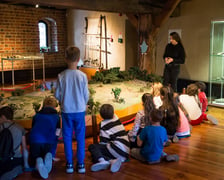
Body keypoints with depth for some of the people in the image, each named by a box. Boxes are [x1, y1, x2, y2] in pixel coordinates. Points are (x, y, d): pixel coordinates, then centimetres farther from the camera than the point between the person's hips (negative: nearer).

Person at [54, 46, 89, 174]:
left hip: (66, 111, 0)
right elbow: (86, 95, -5)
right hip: (80, 110, 0)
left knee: (67, 137, 10)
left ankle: (69, 164, 16)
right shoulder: (82, 76, -11)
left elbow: (57, 94, -3)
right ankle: (81, 164, 14)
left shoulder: (61, 76, -9)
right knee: (80, 137, 10)